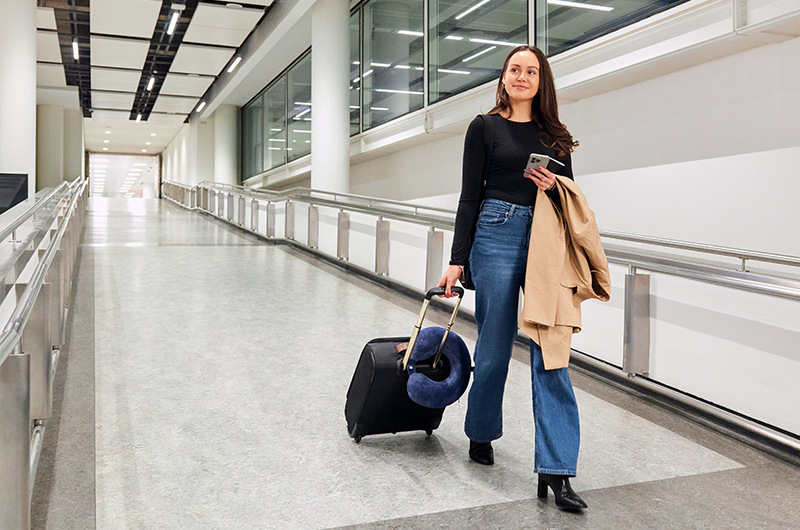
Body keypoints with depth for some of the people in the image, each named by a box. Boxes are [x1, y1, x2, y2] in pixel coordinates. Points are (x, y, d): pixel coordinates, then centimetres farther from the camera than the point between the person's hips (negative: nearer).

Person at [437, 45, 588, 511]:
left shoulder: (554, 134, 15)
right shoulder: (485, 127, 6)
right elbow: (470, 196, 1)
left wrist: (553, 188, -7)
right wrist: (457, 260, -4)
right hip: (497, 235, -2)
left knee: (550, 352, -5)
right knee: (495, 345, 4)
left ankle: (556, 471, -2)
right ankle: (481, 434, 30)